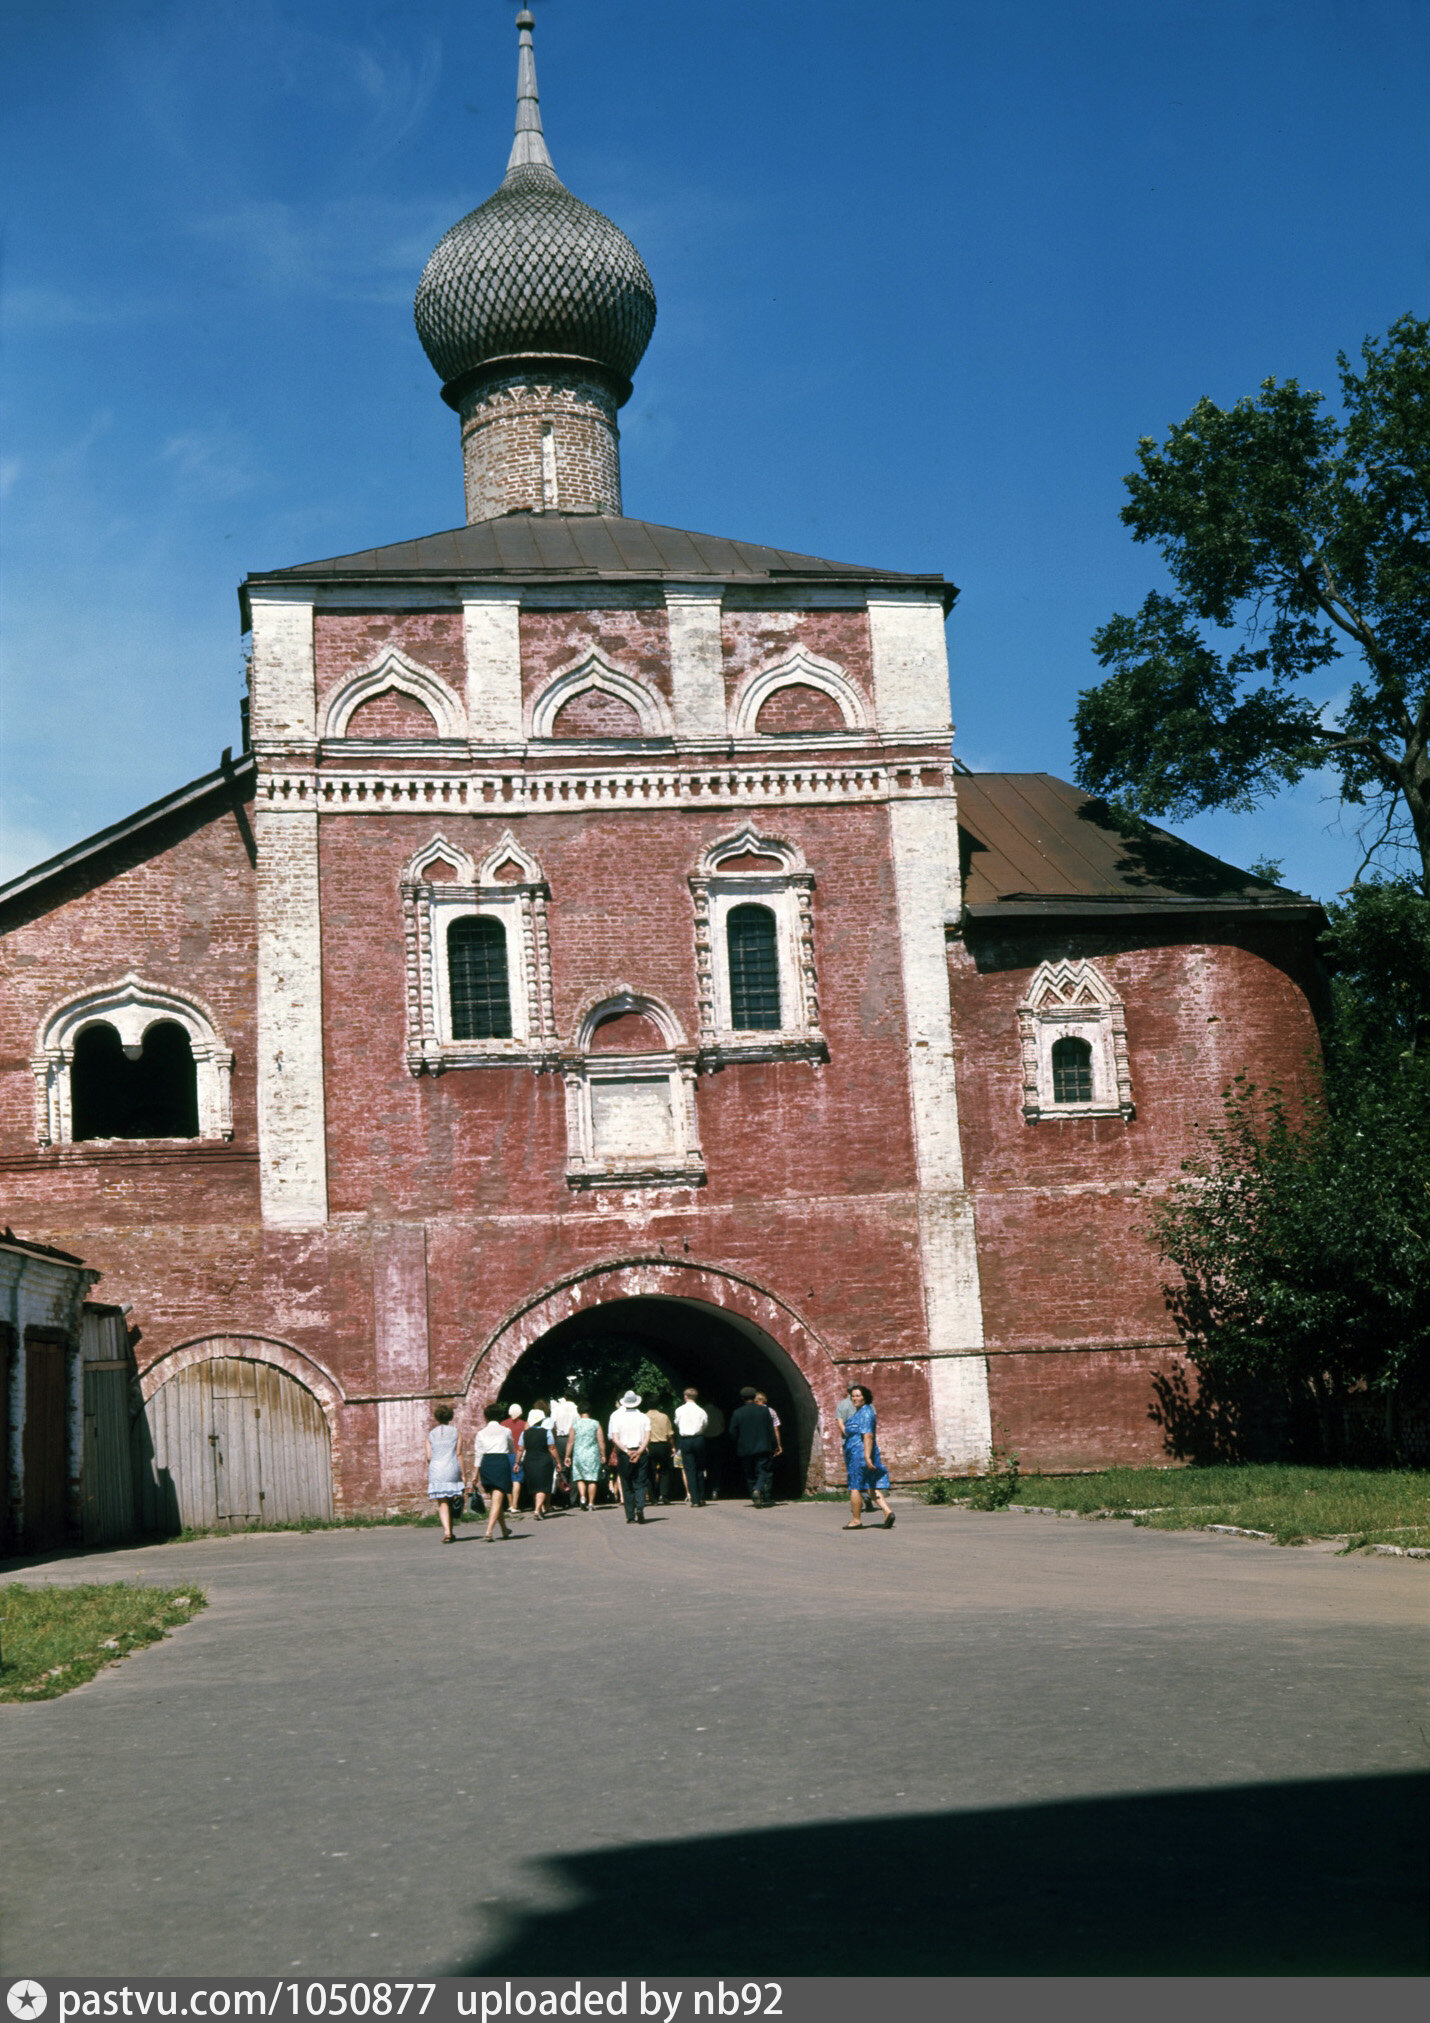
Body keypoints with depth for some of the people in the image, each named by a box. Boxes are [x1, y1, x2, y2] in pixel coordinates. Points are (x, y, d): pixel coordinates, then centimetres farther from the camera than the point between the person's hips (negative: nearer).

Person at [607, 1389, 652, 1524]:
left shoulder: (617, 1417, 0)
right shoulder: (644, 1417, 3)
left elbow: (615, 1439, -8)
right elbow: (648, 1437, -7)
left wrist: (627, 1451, -13)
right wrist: (639, 1452, -12)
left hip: (624, 1455, 0)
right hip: (641, 1454, 0)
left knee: (627, 1486, 7)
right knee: (640, 1484, 4)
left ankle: (630, 1516, 5)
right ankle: (640, 1507, -21)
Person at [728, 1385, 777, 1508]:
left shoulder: (737, 1413, -2)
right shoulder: (764, 1410, -1)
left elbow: (732, 1433, -1)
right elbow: (771, 1430, 1)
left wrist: (737, 1449, 11)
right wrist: (772, 1447, 7)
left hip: (745, 1450, 1)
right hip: (763, 1447, -1)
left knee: (750, 1475, 12)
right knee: (764, 1472, 0)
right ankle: (758, 1489, -27)